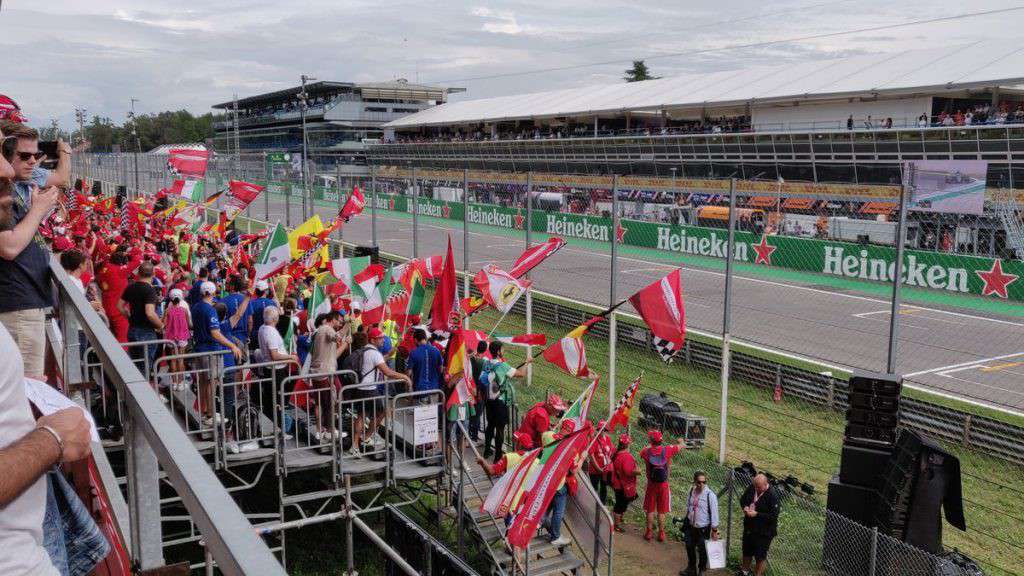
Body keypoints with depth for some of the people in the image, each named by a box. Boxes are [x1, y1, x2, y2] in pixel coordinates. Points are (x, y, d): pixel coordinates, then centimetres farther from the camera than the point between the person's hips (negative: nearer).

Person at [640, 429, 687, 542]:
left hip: (651, 485, 0)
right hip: (663, 485, 0)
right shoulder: (667, 450, -14)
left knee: (650, 510, 14)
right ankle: (661, 534, 19)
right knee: (661, 511, 11)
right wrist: (681, 441, 25)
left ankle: (649, 532, 22)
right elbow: (682, 446, 2)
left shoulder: (646, 451, -14)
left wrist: (649, 445, 30)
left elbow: (642, 452, 13)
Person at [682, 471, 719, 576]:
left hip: (703, 528, -5)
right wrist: (686, 520, 17)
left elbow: (714, 512, -15)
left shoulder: (710, 494, -20)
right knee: (689, 547, 18)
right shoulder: (691, 492, -4)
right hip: (691, 526, 5)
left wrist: (714, 530, -12)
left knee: (702, 550, 9)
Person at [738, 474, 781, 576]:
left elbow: (773, 516, -24)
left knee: (760, 556, 10)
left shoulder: (773, 495, -25)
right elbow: (742, 499, 10)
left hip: (764, 532, -6)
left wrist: (757, 514, -27)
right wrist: (745, 507, -12)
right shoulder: (751, 487, -6)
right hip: (749, 527, 7)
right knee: (747, 551, 25)